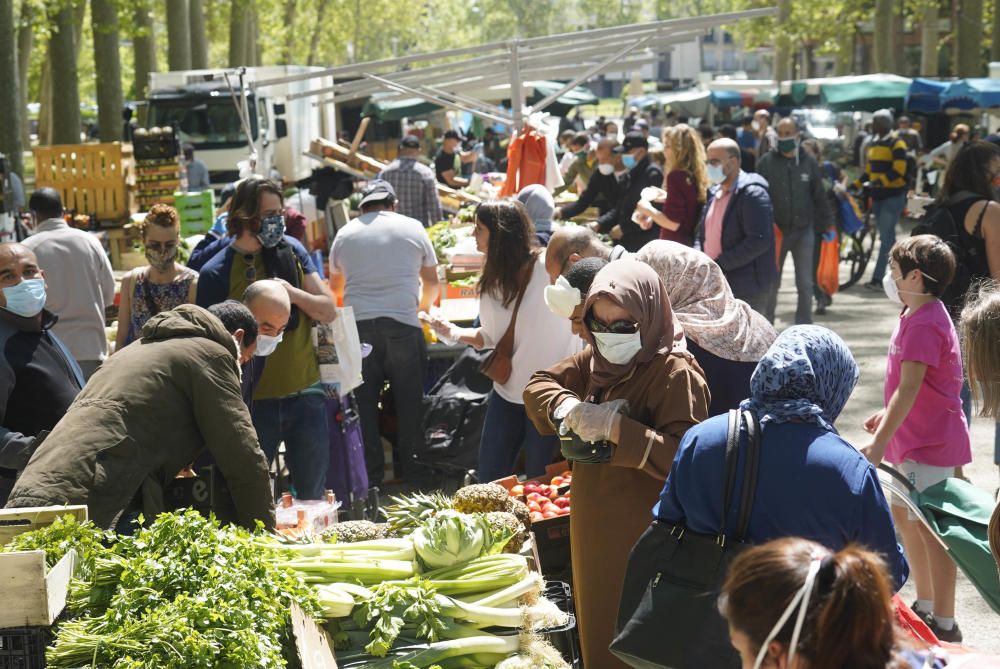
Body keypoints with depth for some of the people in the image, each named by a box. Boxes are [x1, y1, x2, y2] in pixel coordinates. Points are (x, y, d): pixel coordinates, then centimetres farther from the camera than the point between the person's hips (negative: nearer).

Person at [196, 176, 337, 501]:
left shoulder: (291, 250, 6)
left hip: (305, 395, 3)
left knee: (313, 496, 11)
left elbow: (329, 311, 4)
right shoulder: (216, 273, -6)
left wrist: (294, 293, -12)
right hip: (254, 401, -3)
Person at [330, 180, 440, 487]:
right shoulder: (412, 228, 11)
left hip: (357, 324, 2)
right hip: (402, 323, -1)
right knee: (409, 401, 7)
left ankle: (371, 471, 6)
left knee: (364, 402, 6)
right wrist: (423, 306, 38)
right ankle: (410, 469, 10)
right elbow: (433, 283, 18)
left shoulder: (345, 234, 16)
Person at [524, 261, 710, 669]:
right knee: (597, 627, 20)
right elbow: (539, 386, 10)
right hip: (593, 527, 8)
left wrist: (616, 427, -30)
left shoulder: (675, 374, -20)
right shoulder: (595, 360, 5)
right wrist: (569, 409, -11)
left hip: (643, 536, -8)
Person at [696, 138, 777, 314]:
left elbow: (759, 240, -21)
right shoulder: (714, 193, 15)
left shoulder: (753, 194, -13)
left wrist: (719, 264, -21)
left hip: (745, 289, -9)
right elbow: (702, 233, 22)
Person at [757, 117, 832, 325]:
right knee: (771, 283, 7)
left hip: (804, 230, 1)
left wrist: (823, 226, 4)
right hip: (775, 231, -1)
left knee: (805, 284, 7)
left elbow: (820, 197, 6)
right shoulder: (766, 162, -3)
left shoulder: (809, 162, 1)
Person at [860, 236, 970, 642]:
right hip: (916, 436, 11)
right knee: (905, 517, 21)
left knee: (930, 530, -4)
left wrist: (880, 442, -28)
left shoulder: (923, 324, -23)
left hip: (930, 441, -11)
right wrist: (887, 416, 23)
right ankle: (925, 605, 35)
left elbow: (909, 389, -27)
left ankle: (945, 624, 4)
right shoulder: (918, 314, 9)